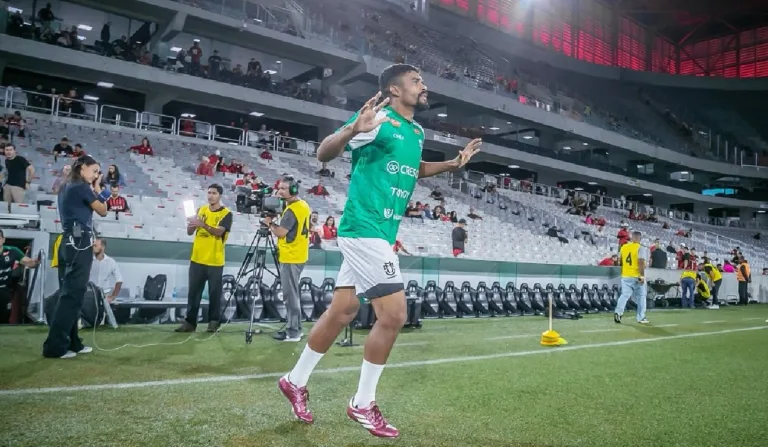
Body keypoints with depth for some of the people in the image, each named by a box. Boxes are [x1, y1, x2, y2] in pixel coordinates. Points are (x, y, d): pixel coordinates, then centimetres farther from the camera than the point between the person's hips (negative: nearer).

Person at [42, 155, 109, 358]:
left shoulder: (66, 188, 17)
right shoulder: (82, 187, -9)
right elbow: (103, 211, 0)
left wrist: (93, 191, 12)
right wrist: (98, 190, 11)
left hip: (68, 243, 10)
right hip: (80, 244, -10)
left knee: (67, 294, 10)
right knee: (72, 295, -7)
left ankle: (71, 343, 17)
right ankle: (55, 346, -6)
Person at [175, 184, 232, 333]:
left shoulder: (226, 213, -4)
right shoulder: (201, 209, 11)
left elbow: (219, 232, -18)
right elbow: (189, 232, 11)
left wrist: (202, 224, -31)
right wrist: (191, 223, -11)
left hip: (215, 261, -4)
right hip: (197, 259, 4)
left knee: (214, 293, 3)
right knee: (194, 292, 6)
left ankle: (213, 322, 13)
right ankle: (190, 322, 12)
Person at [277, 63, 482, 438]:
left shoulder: (418, 132, 15)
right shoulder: (378, 119, -11)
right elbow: (323, 154, -15)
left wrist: (453, 164, 20)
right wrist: (352, 129, -34)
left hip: (378, 232, 9)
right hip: (365, 228, -9)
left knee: (342, 312, 13)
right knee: (393, 314, -9)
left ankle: (296, 381, 29)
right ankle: (363, 404, 8)